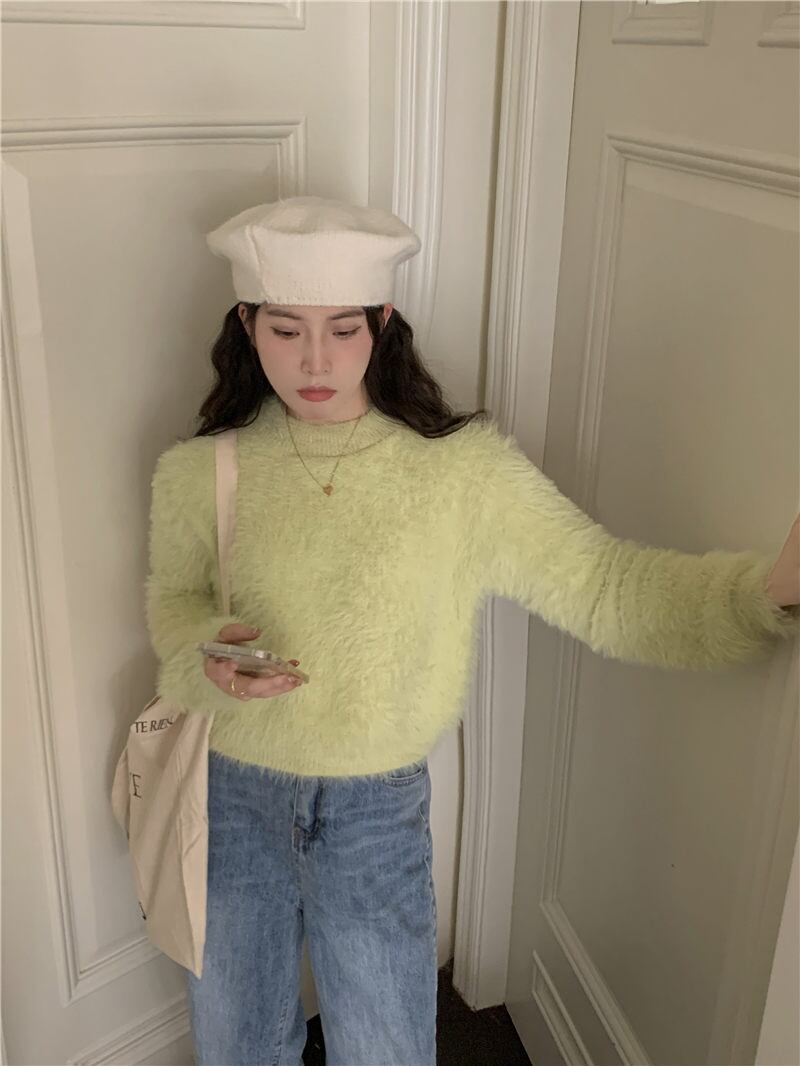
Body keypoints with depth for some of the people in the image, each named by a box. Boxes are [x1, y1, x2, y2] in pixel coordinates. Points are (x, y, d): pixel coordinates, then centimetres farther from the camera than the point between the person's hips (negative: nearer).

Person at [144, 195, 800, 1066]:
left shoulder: (463, 466, -15)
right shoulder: (200, 471, -10)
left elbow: (603, 585, -20)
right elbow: (173, 599, 4)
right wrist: (209, 652, -20)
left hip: (378, 812, -1)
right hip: (228, 798, 2)